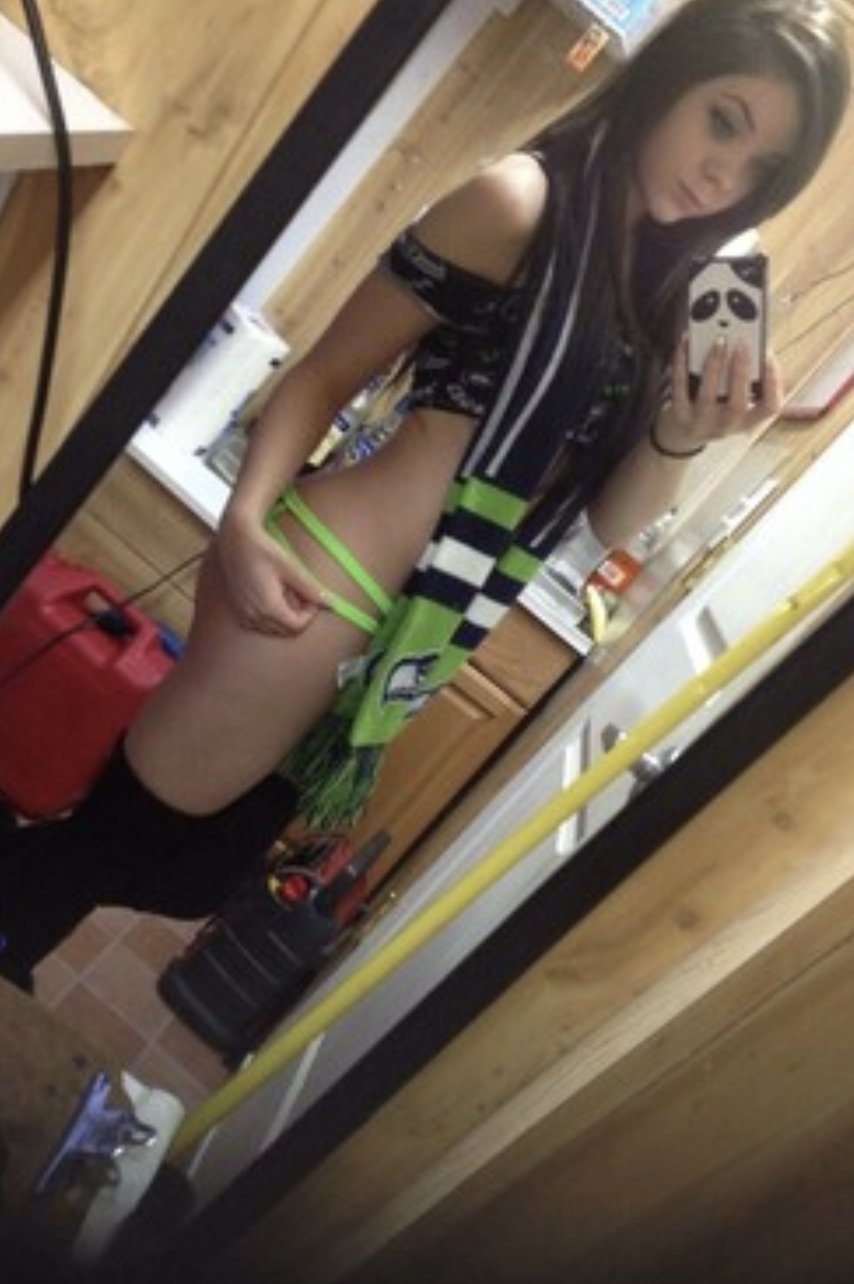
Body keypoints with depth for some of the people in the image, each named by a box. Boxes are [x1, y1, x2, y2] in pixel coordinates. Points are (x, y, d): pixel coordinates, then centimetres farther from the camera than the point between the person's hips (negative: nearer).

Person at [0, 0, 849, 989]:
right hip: (325, 587, -6)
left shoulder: (672, 295, 11)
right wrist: (245, 519, -22)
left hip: (429, 641, 7)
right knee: (123, 829, 1)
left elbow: (605, 522, 9)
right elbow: (326, 373, -8)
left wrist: (682, 438, -9)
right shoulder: (524, 201, -7)